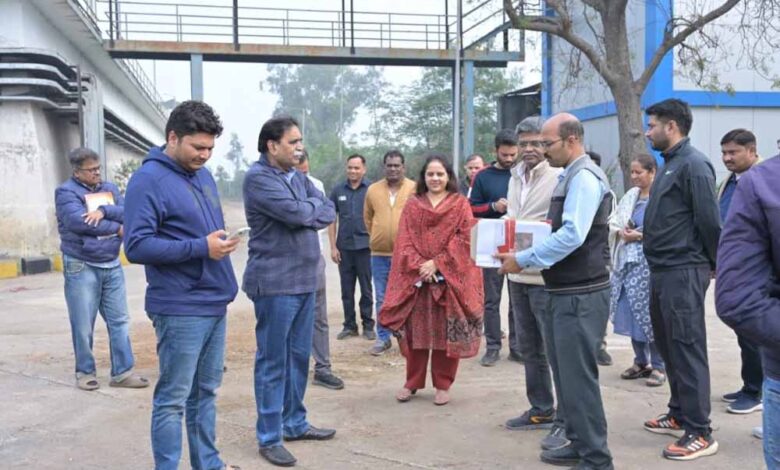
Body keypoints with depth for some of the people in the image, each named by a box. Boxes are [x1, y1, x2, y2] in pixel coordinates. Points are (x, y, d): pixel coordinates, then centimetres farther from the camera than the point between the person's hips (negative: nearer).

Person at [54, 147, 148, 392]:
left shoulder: (110, 188, 11)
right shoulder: (66, 192, -7)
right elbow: (78, 222, -22)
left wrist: (104, 211, -21)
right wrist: (116, 228, -14)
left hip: (112, 265, 5)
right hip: (81, 267, -5)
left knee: (119, 320, 6)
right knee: (83, 325, 4)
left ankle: (122, 371, 12)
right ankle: (85, 372, 18)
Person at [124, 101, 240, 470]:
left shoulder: (203, 174, 12)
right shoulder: (148, 180, -13)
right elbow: (137, 246, -20)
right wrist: (200, 248, -23)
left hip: (215, 303, 8)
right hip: (180, 309, -8)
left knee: (205, 392, 17)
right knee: (173, 398, 2)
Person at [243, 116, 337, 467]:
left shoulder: (297, 176, 13)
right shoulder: (258, 177, -12)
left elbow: (329, 213, 7)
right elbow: (297, 212, -22)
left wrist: (306, 214, -11)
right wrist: (315, 204, -1)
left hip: (305, 280, 8)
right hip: (275, 283, -8)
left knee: (299, 357, 16)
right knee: (273, 361, 0)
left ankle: (295, 423, 29)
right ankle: (269, 437, 10)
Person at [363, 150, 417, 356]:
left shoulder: (414, 189, -3)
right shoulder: (373, 190, 5)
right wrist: (377, 237, 13)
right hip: (379, 253, 3)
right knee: (381, 299, 9)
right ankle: (383, 337, 18)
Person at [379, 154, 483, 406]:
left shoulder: (461, 204, 4)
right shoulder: (412, 205, 10)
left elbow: (464, 239, -6)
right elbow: (404, 242, 3)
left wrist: (437, 263, -14)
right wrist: (419, 266, -13)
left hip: (450, 278, -2)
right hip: (416, 278, 2)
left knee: (447, 333, 2)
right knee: (416, 331, 6)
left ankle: (442, 385, 14)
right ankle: (412, 383, 19)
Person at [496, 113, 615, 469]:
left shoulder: (584, 177, -16)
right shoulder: (569, 176, 16)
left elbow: (572, 236, -26)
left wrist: (523, 260, -21)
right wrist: (527, 255, 8)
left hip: (581, 293, -10)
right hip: (567, 290, 10)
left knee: (578, 375, -4)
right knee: (565, 370, 18)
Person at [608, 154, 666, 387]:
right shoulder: (631, 196, 13)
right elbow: (614, 222, 16)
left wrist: (640, 235, -14)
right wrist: (621, 232, -4)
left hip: (649, 262, -7)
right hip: (627, 259, 7)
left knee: (650, 313, -5)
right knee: (632, 313, 9)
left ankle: (658, 366, 9)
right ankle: (641, 362, 22)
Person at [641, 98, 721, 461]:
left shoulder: (693, 164, -14)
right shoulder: (670, 164, 16)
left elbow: (710, 221, -16)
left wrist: (716, 265, -6)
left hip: (683, 272, -10)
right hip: (662, 270, 10)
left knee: (687, 350, -5)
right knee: (668, 346, 16)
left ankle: (699, 433, 3)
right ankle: (679, 415, 29)